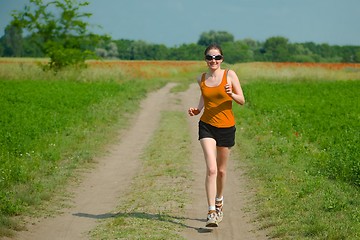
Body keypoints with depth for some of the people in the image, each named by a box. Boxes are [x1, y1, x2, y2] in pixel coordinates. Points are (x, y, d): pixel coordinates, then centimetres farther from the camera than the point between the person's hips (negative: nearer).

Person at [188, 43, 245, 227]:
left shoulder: (229, 75, -5)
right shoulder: (201, 79, 2)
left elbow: (242, 101, -2)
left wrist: (231, 94, -23)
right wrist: (197, 109, 1)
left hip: (226, 127, 0)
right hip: (207, 126, 0)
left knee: (221, 170, 14)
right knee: (211, 169, -15)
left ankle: (219, 201, 41)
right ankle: (211, 212, -16)